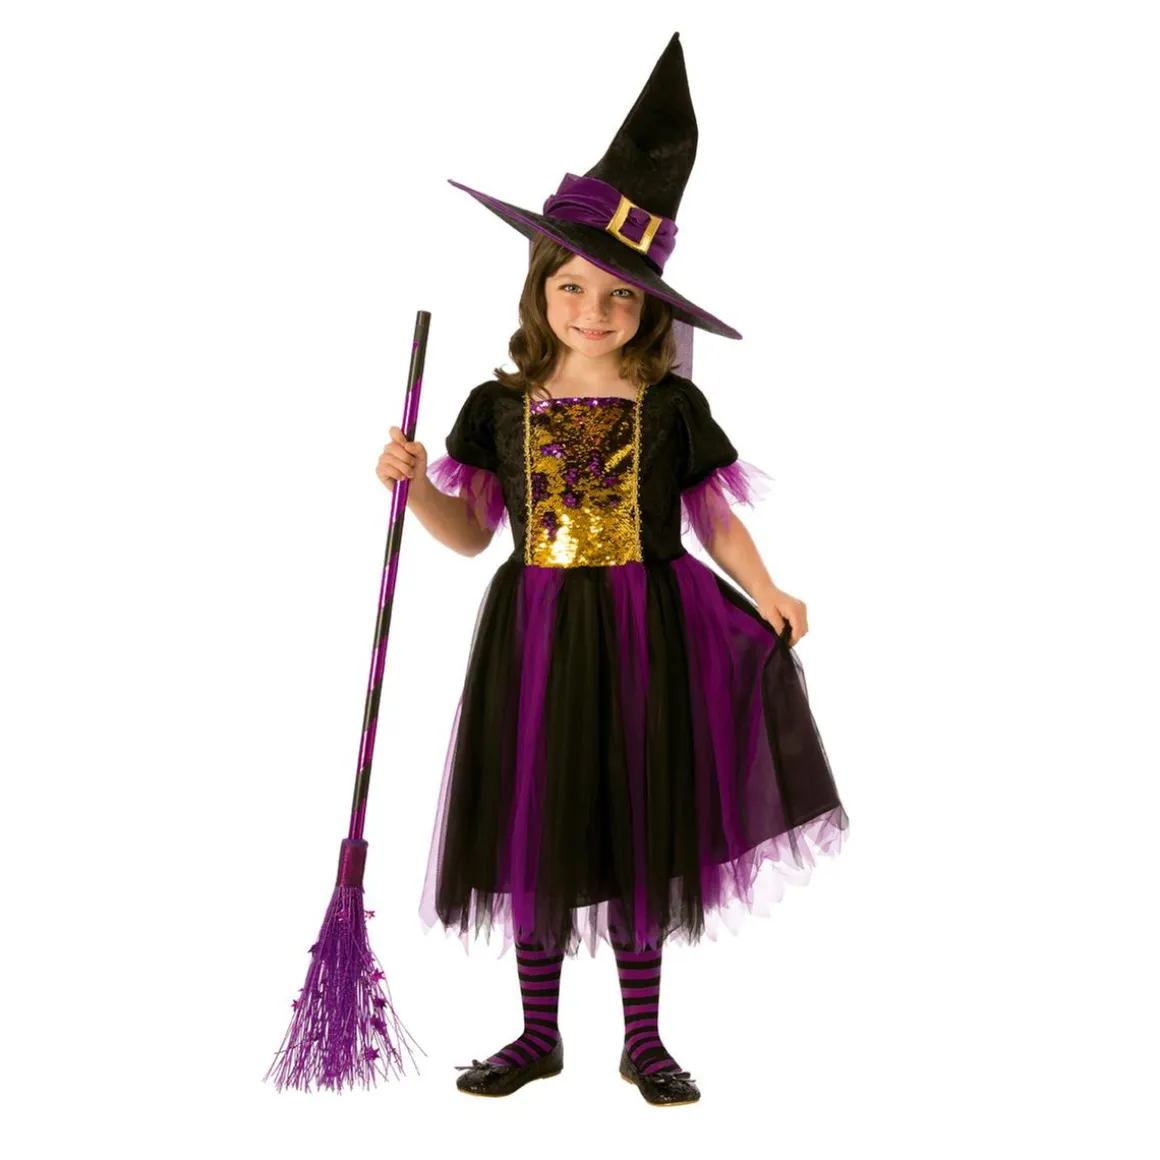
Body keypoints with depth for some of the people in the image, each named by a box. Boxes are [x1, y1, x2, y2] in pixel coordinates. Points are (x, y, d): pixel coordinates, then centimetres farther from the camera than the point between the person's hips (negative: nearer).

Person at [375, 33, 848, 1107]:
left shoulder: (672, 405, -1)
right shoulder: (499, 405, 3)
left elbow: (715, 521, 2)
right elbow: (469, 532, 6)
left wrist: (768, 596, -12)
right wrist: (413, 482, -11)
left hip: (644, 637, -1)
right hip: (534, 641, 2)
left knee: (636, 834, 7)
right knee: (534, 834, 8)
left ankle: (644, 1042, 24)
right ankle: (539, 1037, 27)